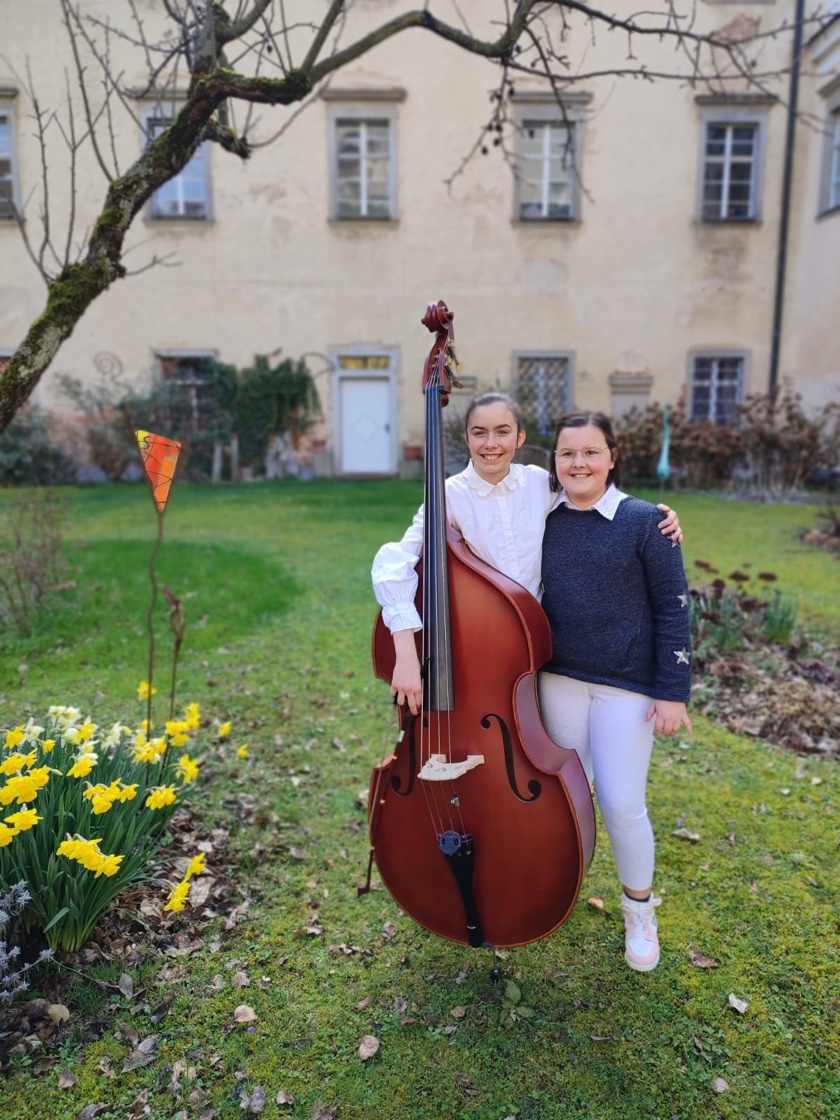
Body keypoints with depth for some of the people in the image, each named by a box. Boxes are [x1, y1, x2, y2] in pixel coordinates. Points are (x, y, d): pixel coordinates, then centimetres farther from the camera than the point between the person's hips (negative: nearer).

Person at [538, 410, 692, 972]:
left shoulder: (644, 521, -10)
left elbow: (673, 608, -8)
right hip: (560, 679, 3)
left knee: (623, 804, 2)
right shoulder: (543, 521, -1)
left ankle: (640, 910, 30)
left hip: (626, 685, -3)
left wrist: (673, 691, -10)